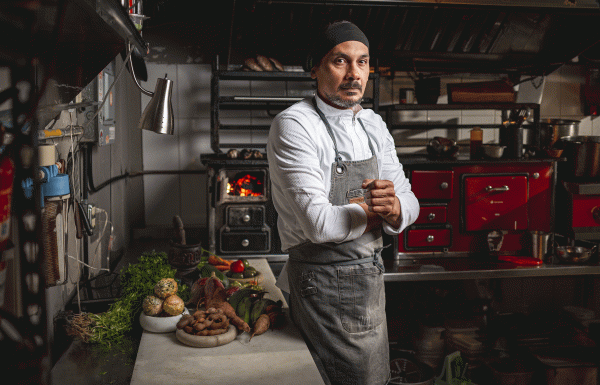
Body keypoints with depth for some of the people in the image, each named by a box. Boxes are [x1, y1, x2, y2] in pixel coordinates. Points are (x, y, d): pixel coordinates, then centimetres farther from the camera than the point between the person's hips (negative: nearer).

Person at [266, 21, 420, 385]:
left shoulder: (374, 124, 6)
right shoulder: (294, 125, -17)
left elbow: (410, 204, 2)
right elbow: (319, 224, -27)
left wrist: (393, 207, -22)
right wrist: (377, 207, -11)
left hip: (372, 279, 8)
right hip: (324, 284, -7)